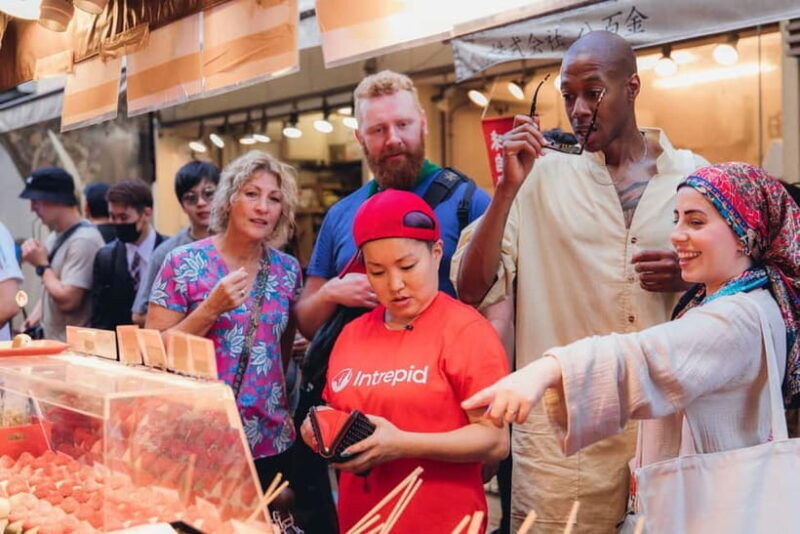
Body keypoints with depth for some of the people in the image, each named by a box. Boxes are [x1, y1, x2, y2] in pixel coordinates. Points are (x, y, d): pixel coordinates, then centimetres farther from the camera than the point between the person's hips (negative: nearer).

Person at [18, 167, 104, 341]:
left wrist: (42, 264, -12)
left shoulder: (84, 240, -19)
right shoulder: (55, 236, 12)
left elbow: (67, 300, -23)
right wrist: (35, 316, 7)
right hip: (52, 341, 9)